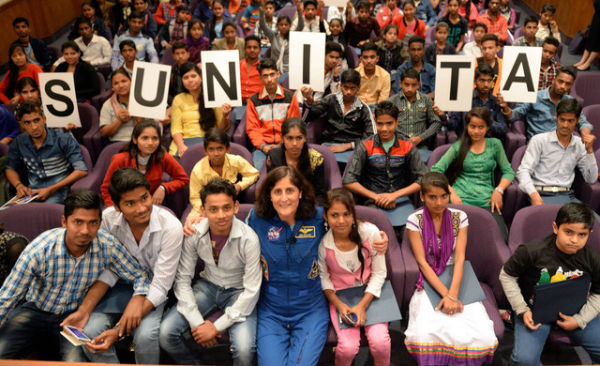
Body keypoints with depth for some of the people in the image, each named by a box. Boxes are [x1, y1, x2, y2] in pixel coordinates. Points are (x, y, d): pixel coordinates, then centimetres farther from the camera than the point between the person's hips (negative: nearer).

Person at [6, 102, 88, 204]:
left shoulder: (64, 140, -5)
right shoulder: (19, 143, 9)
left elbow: (82, 171, -12)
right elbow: (10, 168, 25)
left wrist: (51, 189, -15)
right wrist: (19, 185, 2)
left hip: (58, 191, -3)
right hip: (32, 192, 4)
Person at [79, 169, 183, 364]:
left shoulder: (170, 227, -27)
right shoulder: (108, 218, -17)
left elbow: (160, 287, -24)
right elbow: (109, 269, -7)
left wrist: (119, 332, -31)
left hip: (152, 287, -3)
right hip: (123, 282, 3)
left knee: (145, 335, -29)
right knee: (89, 331, -22)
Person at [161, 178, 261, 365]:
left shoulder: (249, 239, -24)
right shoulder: (194, 234, -15)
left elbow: (251, 291, -20)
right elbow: (183, 279, -8)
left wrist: (217, 327, -20)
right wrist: (197, 322, -17)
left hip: (238, 292, -3)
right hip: (207, 286, 4)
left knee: (245, 349, -28)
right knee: (166, 333, -16)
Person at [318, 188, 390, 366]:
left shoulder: (370, 232, -16)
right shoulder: (321, 242, -17)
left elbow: (379, 273, -7)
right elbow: (323, 276, -2)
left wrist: (363, 305, -14)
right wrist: (338, 304, -13)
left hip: (369, 292, 1)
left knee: (380, 341, -20)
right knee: (348, 346, -21)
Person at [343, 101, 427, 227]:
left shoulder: (407, 147, 7)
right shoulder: (365, 147, 3)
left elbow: (423, 179, 2)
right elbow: (348, 181, -3)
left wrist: (395, 195, -10)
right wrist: (376, 197, -10)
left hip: (401, 200, 2)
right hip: (373, 202, -2)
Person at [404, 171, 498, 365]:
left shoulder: (459, 217, 1)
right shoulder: (415, 220, -6)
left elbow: (460, 258, -7)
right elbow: (422, 262, -11)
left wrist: (453, 294, -21)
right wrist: (446, 295, -20)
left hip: (455, 278, 2)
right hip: (428, 282, -2)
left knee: (482, 336, -21)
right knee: (425, 336, -29)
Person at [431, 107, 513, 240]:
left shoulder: (495, 144, 15)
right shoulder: (458, 146, 11)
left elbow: (508, 171, 16)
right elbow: (436, 170, 3)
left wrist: (499, 190, -4)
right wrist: (451, 192, -11)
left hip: (487, 201, 1)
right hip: (461, 199, -1)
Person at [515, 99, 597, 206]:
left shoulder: (580, 145, 14)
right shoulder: (539, 140, 2)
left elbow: (591, 180, 11)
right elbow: (523, 171, -7)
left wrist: (589, 150, 1)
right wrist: (534, 195, -24)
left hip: (567, 195, 4)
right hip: (542, 195, -4)